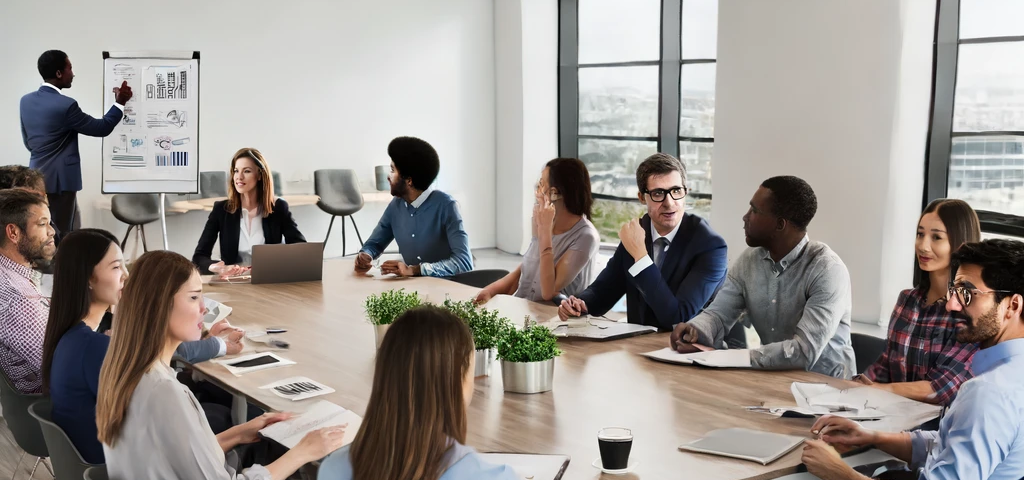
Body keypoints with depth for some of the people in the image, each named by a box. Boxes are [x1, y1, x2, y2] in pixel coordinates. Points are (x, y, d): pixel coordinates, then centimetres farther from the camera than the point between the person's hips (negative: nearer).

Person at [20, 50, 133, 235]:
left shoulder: (26, 100, 5)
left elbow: (28, 142, 15)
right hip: (59, 180, -8)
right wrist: (120, 103, 0)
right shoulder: (65, 105, -19)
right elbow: (102, 128, -9)